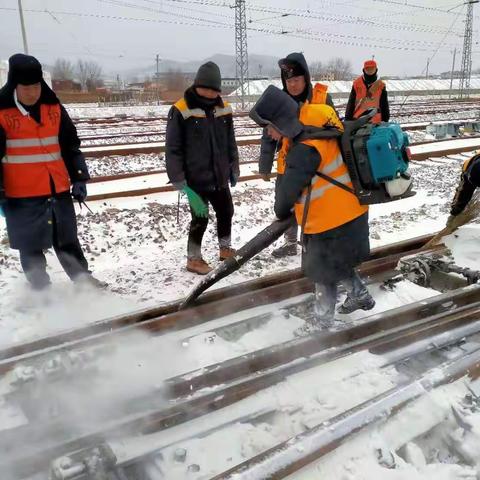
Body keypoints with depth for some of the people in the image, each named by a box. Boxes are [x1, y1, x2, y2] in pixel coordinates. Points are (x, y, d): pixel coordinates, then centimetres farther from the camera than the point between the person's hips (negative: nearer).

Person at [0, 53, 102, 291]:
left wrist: (79, 178, 4)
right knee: (31, 248, 8)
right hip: (22, 195, -3)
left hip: (58, 190, 3)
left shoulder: (54, 108, 5)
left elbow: (71, 146, 11)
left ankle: (84, 279, 31)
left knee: (68, 241, 17)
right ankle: (41, 289, 24)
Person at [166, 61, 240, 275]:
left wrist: (234, 168, 15)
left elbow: (230, 142, 14)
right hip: (195, 179, -6)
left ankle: (225, 249, 40)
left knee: (226, 212, 18)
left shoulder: (224, 109, 4)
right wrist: (177, 177, -15)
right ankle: (193, 259, 21)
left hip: (219, 177, 6)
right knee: (200, 219, 1)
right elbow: (173, 148, -12)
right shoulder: (181, 111, -13)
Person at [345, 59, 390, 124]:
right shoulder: (357, 84, 5)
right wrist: (348, 119, 5)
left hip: (375, 121, 0)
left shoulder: (380, 85, 6)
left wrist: (385, 120, 8)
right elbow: (351, 103, 8)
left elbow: (384, 104, 10)